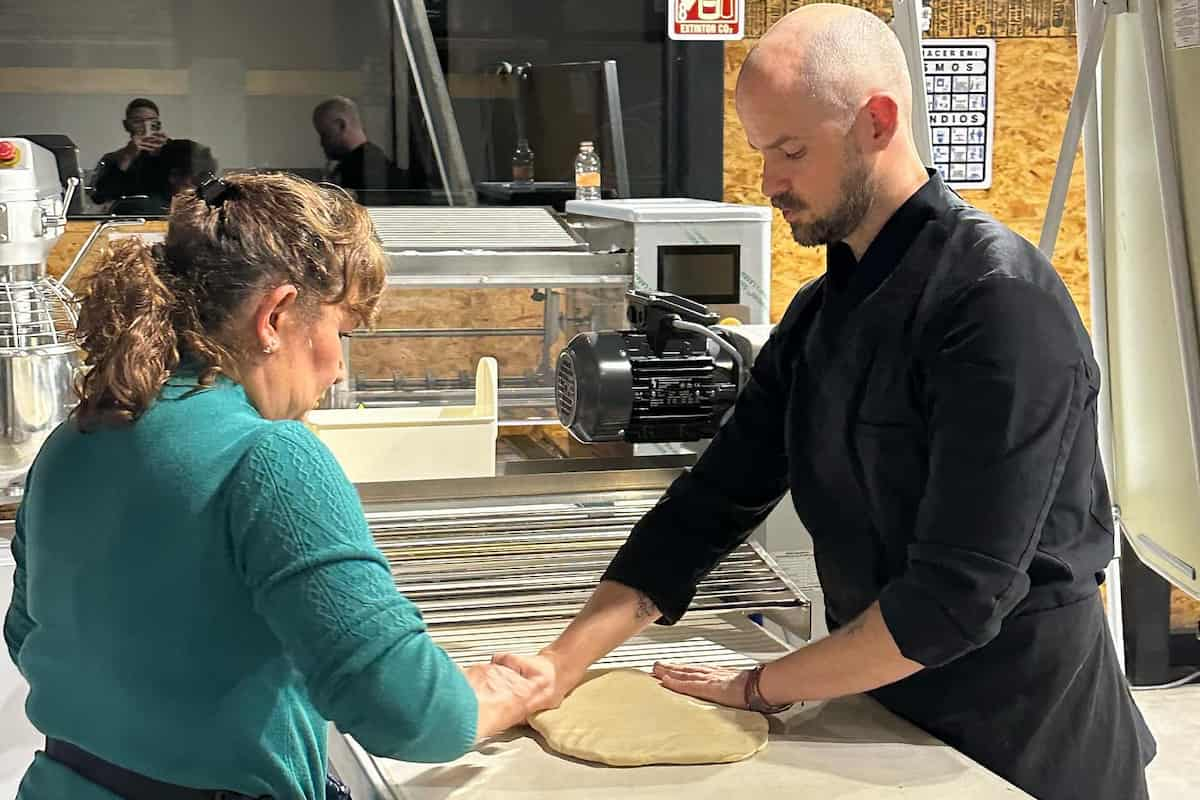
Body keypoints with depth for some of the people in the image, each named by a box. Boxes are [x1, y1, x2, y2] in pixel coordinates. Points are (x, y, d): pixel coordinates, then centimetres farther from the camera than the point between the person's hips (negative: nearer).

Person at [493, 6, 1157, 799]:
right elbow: (714, 501, 1)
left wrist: (761, 687, -14)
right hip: (887, 717, 6)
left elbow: (959, 595, -25)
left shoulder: (999, 300, -22)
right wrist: (563, 663, -9)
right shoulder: (819, 314, 2)